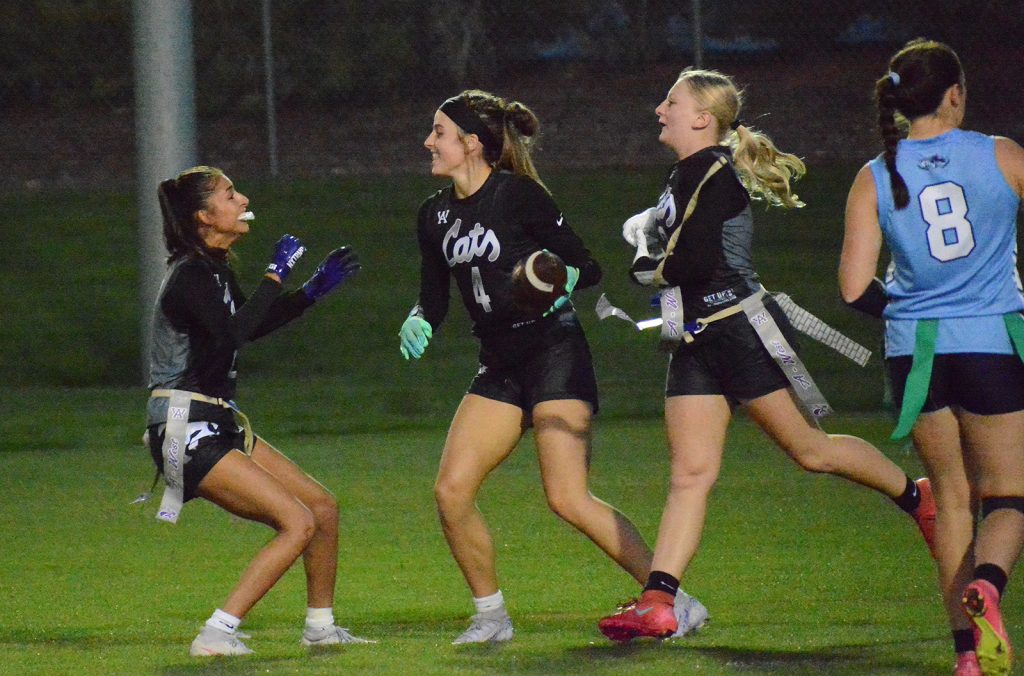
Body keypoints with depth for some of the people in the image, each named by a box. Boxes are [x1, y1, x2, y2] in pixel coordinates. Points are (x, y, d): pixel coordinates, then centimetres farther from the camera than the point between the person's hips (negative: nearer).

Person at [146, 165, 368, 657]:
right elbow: (232, 333, -32)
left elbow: (253, 325, 29)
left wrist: (315, 289, 22)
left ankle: (320, 626, 27)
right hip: (188, 432, -10)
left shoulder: (214, 268, 13)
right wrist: (276, 275, -25)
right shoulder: (190, 275, -17)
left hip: (218, 425, 10)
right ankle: (216, 635, -16)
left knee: (322, 506, 13)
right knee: (298, 524, -16)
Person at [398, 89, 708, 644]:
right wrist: (418, 322, -6)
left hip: (554, 354, -7)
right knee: (451, 491, -4)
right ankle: (491, 615, 11)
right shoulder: (435, 215, 9)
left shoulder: (516, 194, -10)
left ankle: (677, 602, -11)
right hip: (499, 368, 7)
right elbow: (434, 298, 15)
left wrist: (562, 279, -29)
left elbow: (587, 268, -7)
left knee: (567, 498, -17)